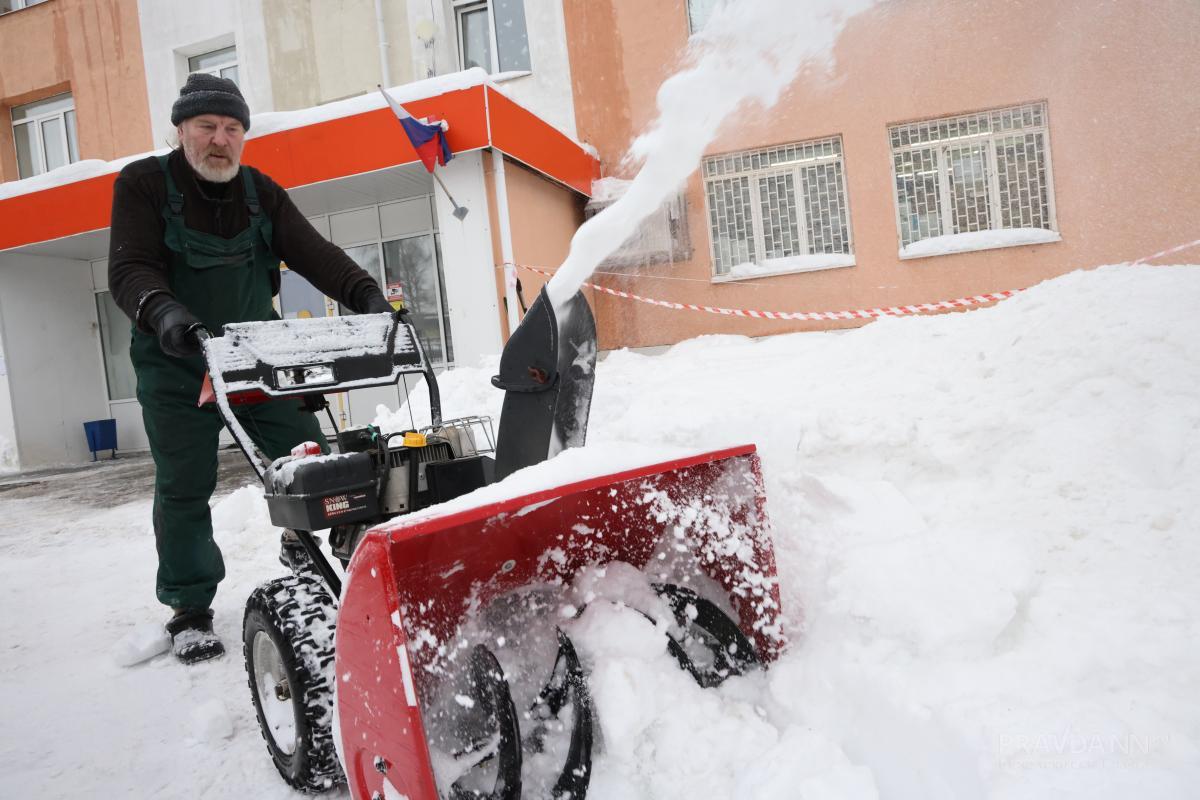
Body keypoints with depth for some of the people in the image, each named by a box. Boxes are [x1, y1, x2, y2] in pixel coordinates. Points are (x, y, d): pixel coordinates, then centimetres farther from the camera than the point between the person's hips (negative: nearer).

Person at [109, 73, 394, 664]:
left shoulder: (261, 192, 5)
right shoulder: (143, 184, -5)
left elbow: (312, 252, -6)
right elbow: (129, 269, -16)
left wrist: (364, 294, -24)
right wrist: (163, 312, -39)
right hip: (176, 364, -3)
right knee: (184, 488, 1)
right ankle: (189, 609, 16)